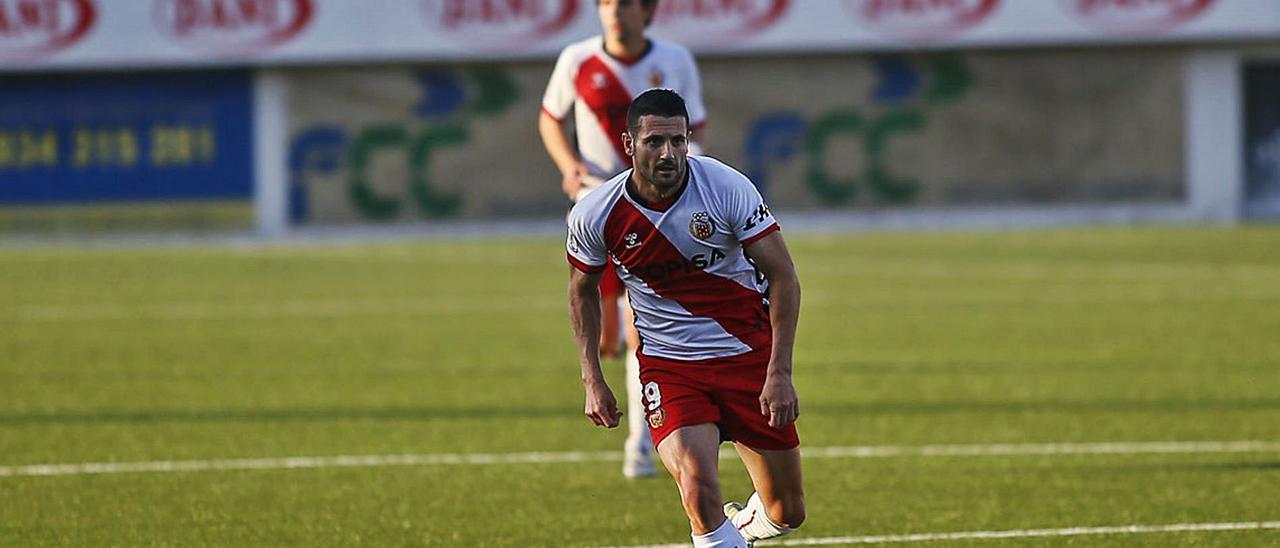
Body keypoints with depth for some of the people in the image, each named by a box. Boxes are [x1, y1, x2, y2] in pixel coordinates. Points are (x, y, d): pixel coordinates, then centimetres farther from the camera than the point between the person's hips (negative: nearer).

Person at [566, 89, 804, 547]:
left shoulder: (727, 188, -15)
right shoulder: (594, 216, -11)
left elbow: (783, 277, -8)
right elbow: (582, 290, 10)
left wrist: (779, 373, -14)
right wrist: (592, 380, 6)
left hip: (748, 354, 1)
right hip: (668, 366, -1)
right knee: (698, 490, -27)